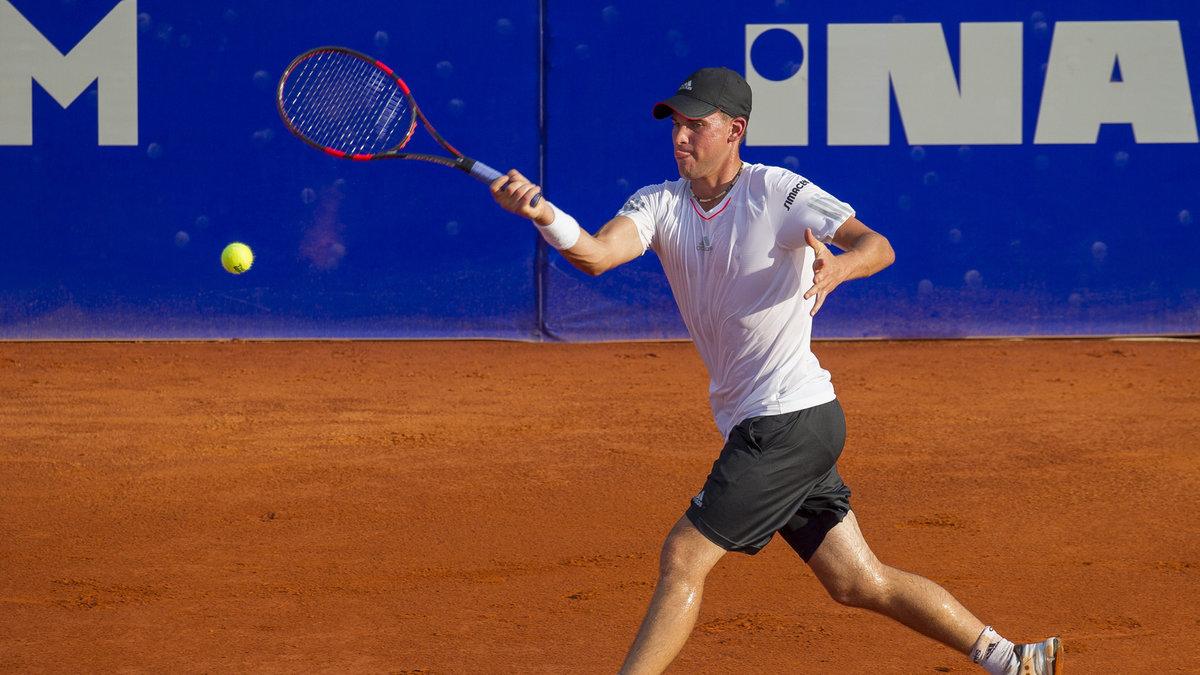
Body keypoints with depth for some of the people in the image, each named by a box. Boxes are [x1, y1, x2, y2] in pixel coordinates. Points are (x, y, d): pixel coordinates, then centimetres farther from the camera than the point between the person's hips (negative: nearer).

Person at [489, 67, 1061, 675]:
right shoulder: (660, 204, 5)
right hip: (763, 425, 7)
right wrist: (544, 215, -35)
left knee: (683, 556, -11)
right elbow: (597, 254, -15)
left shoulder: (777, 192, -11)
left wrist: (837, 266, -46)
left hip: (790, 416, -7)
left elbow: (878, 247, -23)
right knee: (860, 583, 13)